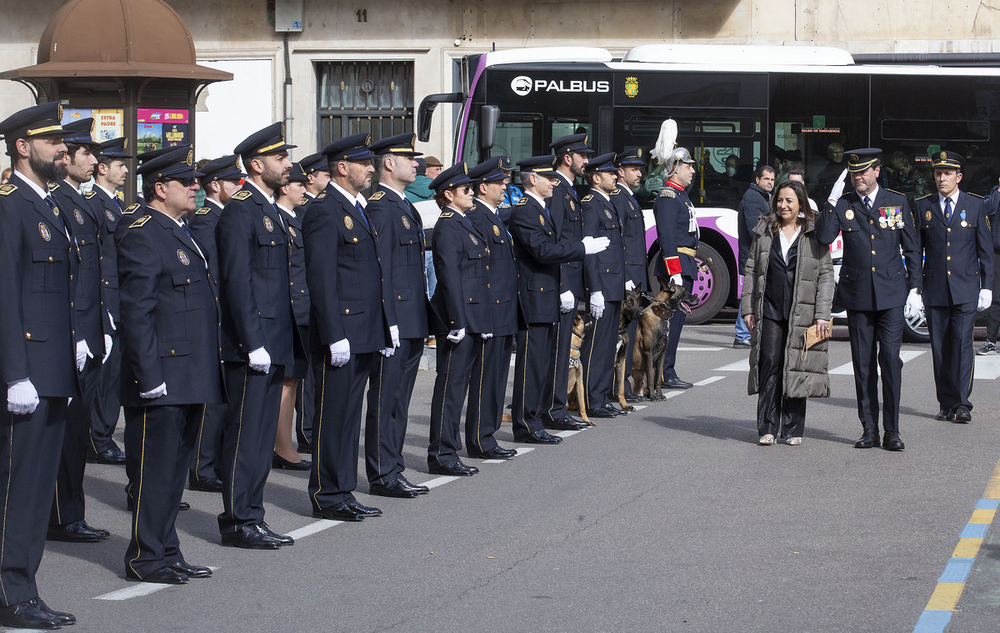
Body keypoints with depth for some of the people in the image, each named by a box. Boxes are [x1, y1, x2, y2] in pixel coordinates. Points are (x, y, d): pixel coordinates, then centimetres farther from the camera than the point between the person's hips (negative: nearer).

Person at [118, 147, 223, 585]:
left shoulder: (181, 235, 19)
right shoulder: (142, 237, -12)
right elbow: (136, 313, -17)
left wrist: (208, 375, 21)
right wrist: (150, 377, -21)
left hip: (191, 379, 10)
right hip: (163, 377, -10)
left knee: (176, 466, 13)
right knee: (155, 468, -4)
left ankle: (166, 553, 20)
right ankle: (145, 559, 3)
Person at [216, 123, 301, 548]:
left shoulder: (271, 210, 17)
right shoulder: (240, 212, -12)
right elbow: (236, 281, -17)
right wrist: (254, 343, -20)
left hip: (274, 344, 9)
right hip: (252, 344, -9)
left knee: (263, 434, 12)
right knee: (246, 434, -5)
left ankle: (252, 518, 17)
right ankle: (238, 522, 1)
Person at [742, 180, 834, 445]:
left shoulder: (814, 235, 3)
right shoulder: (764, 233, 11)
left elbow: (826, 275, 1)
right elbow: (751, 271, 13)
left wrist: (822, 314, -6)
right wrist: (748, 308, 6)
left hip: (802, 313, -2)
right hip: (769, 311, 2)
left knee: (796, 369, 1)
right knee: (769, 364, -4)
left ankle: (792, 430, 10)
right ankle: (767, 428, 2)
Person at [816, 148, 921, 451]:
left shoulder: (898, 202, 6)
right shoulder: (842, 205, 5)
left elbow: (911, 247, 10)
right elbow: (824, 237, -10)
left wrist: (914, 284, 4)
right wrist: (831, 204, -17)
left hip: (891, 294, -1)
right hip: (857, 295, 1)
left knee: (890, 361, -7)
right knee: (863, 365, 5)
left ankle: (892, 431, -2)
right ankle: (869, 430, 12)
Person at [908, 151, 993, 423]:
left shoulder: (976, 205, 5)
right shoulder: (923, 206, 8)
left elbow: (986, 250, 6)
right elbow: (916, 250, 9)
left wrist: (986, 287, 0)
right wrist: (915, 288, 3)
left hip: (966, 290, -2)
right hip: (934, 289, 2)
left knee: (962, 343, -11)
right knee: (940, 348, 4)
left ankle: (962, 404, -10)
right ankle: (946, 403, 12)